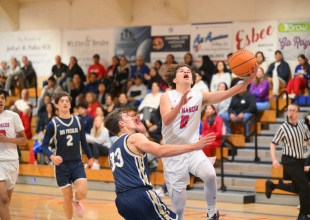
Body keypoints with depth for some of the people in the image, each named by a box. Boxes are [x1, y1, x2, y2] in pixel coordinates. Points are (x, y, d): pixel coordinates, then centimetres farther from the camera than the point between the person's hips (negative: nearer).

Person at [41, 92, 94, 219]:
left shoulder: (78, 121, 2)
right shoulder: (53, 124, -7)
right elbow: (44, 145, -7)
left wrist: (90, 157, 13)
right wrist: (51, 157, -25)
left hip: (77, 163, 2)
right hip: (62, 165, -2)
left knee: (82, 193, -14)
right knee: (67, 197, 2)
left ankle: (76, 201, 22)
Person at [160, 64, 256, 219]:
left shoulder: (200, 97, 1)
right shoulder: (167, 96, -5)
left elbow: (225, 94, -13)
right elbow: (166, 120, -21)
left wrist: (247, 81, -27)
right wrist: (181, 104, -38)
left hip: (193, 150, 1)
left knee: (210, 175, -26)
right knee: (178, 196, 0)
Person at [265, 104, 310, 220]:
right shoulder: (283, 128, -10)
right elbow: (273, 144, -7)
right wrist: (274, 160, -19)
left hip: (299, 160, 6)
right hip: (289, 161, -6)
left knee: (296, 188, 15)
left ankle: (272, 185, 33)